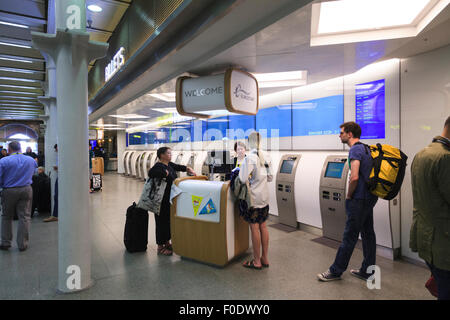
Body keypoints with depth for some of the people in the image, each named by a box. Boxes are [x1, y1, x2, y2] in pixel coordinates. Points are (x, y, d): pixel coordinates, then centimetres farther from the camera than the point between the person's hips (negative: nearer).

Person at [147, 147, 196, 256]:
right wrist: (165, 173, -29)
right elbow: (151, 173, -36)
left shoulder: (169, 164, 11)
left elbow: (178, 167, 25)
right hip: (162, 200, -9)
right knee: (162, 221, 0)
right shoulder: (159, 166, -17)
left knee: (169, 220, 17)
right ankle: (160, 247, 12)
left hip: (170, 199, 9)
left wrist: (188, 168, 10)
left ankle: (167, 242, 33)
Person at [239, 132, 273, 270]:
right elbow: (270, 177, 10)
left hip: (253, 197, -7)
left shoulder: (250, 158, -16)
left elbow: (243, 179, -19)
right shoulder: (266, 157, 4)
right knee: (263, 226, 14)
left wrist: (242, 167, -2)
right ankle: (265, 258, 25)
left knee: (254, 228, 2)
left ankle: (257, 262, 13)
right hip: (264, 197, 7)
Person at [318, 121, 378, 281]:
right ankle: (367, 271, 26)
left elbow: (354, 177, -26)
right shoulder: (366, 148, 14)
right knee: (368, 234, 14)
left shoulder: (355, 150, -16)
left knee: (349, 237, 0)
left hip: (359, 200, -10)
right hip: (370, 198, 10)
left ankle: (336, 271, 11)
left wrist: (349, 195, -11)